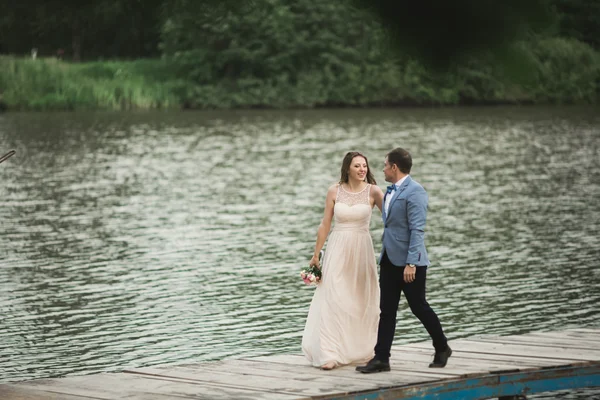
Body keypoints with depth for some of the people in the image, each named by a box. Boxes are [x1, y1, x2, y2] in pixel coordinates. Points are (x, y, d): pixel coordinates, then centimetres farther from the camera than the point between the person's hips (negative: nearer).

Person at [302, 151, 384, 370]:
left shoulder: (373, 191, -3)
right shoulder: (334, 191, 0)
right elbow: (325, 224, 5)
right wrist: (316, 253, 5)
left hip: (362, 249, 0)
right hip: (338, 248, 0)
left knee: (363, 300, 7)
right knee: (333, 299, -6)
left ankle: (362, 350, 20)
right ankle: (330, 354, -8)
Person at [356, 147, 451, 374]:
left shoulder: (414, 191, -14)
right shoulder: (390, 192, 14)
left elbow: (417, 230, -19)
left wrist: (411, 263, -24)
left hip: (409, 261, -8)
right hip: (389, 259, 8)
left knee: (419, 307, 3)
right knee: (386, 310, 3)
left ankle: (442, 348, 22)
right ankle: (381, 358, 1)